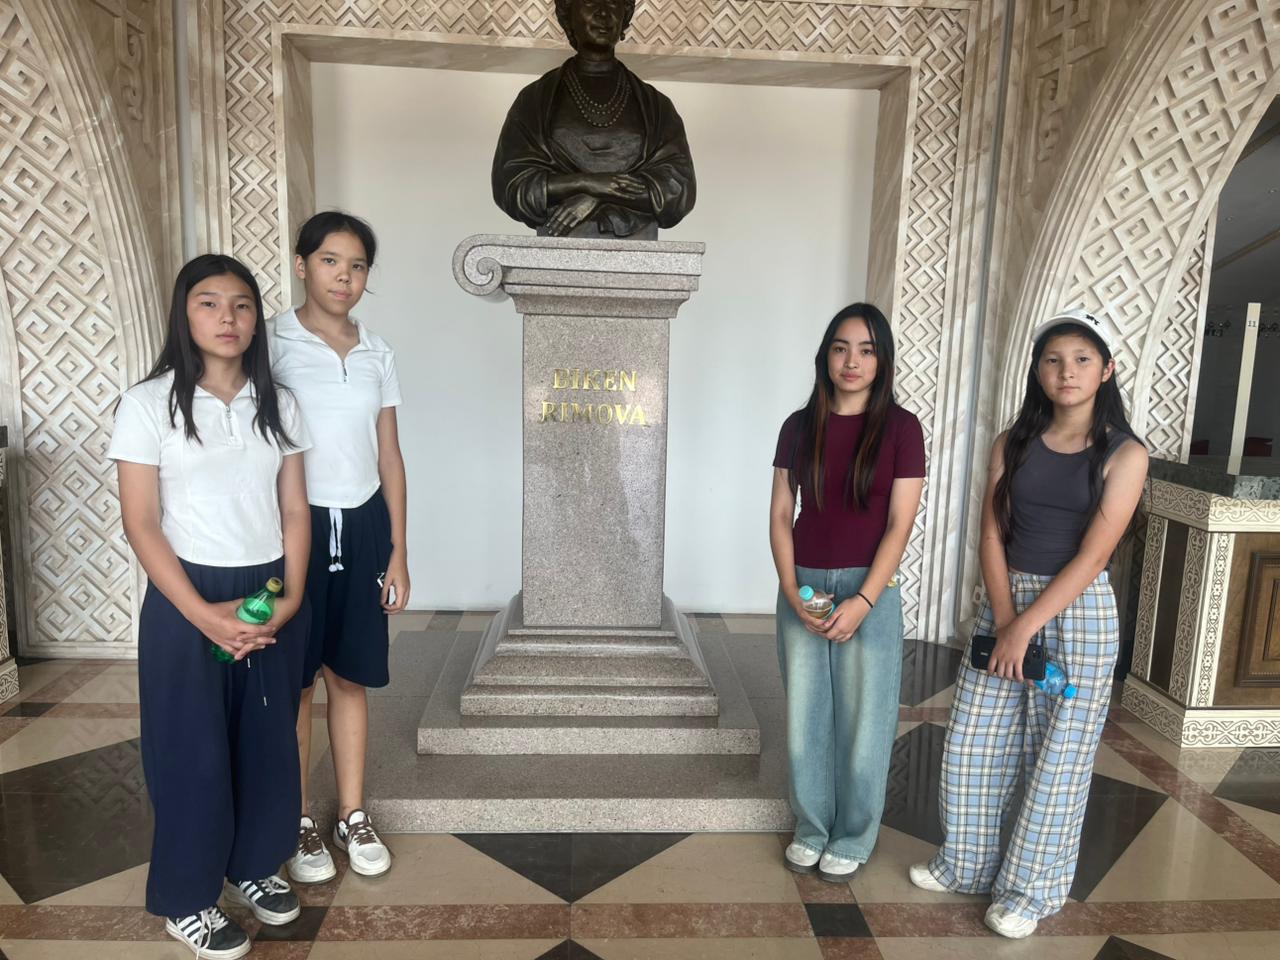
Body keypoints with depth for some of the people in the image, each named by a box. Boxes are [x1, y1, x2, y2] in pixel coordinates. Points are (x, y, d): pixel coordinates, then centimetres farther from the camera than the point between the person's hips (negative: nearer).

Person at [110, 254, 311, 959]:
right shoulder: (148, 404, -8)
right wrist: (204, 614, -17)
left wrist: (292, 594, -7)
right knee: (192, 746, 7)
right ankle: (184, 896, 27)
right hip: (188, 598, -4)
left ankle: (253, 863, 35)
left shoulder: (277, 405, 4)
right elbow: (141, 524, -10)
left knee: (269, 736, 13)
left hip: (271, 596, 4)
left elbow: (294, 510, 5)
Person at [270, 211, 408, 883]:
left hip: (362, 526, 4)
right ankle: (299, 823, 26)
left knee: (350, 677, 13)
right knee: (294, 682, 9)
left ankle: (353, 815, 27)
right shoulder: (271, 343, -6)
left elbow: (389, 457, 8)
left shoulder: (378, 353, 7)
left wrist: (398, 549, 6)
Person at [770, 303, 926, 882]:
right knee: (805, 716, 11)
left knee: (861, 719, 8)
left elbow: (899, 524, -8)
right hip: (803, 587, 3)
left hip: (869, 589, -2)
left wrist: (863, 601, -15)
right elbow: (780, 515, 3)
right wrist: (792, 592, -8)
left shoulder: (900, 428, -5)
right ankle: (810, 829, 30)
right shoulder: (800, 427, 4)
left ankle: (852, 840, 27)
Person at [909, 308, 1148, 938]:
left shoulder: (1124, 455, -8)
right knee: (971, 743, 9)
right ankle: (968, 864, 30)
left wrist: (1026, 627, -17)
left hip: (1078, 612, -4)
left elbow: (1091, 557, -14)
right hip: (1005, 601, 4)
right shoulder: (1013, 444, 3)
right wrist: (1004, 620, -12)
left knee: (1057, 757, 6)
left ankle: (1031, 889, 25)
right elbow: (992, 536, -1)